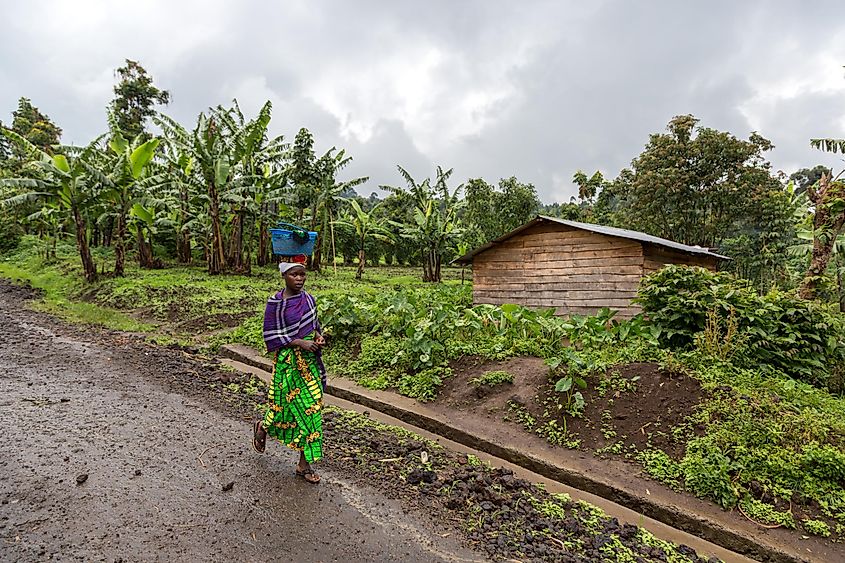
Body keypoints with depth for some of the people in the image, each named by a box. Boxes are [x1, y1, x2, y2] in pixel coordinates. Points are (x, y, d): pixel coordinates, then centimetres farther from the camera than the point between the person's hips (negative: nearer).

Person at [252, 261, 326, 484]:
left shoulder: (308, 299, 5)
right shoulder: (275, 303, -12)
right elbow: (271, 336, -12)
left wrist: (318, 336, -3)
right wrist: (299, 343, -20)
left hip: (310, 360, 5)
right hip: (289, 362, -5)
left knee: (311, 409, 6)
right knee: (289, 407, 3)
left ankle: (304, 465, 18)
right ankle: (262, 427, 40)